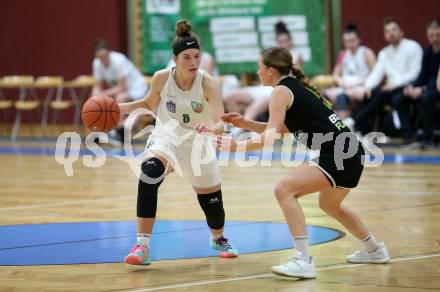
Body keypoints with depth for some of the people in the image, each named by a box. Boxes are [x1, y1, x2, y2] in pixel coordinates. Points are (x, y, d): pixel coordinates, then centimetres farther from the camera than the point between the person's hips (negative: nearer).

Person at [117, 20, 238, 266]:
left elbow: (221, 123, -32)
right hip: (167, 136, -1)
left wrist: (209, 129, -55)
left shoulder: (207, 84, -23)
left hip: (198, 142, 1)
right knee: (149, 173, -33)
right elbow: (150, 104, 5)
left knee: (211, 199, 12)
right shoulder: (162, 78, -16)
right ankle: (142, 246, -29)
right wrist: (120, 108, -8)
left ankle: (218, 238, 50)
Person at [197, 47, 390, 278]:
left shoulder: (281, 91, -7)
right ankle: (375, 250, 50)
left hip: (339, 155, -10)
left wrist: (236, 146, -10)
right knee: (330, 205, 32)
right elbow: (281, 130, 26)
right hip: (351, 154, 10)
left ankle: (303, 261, -22)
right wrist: (245, 124, 18)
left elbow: (269, 138, -15)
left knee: (284, 190, -17)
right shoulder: (297, 86, 19)